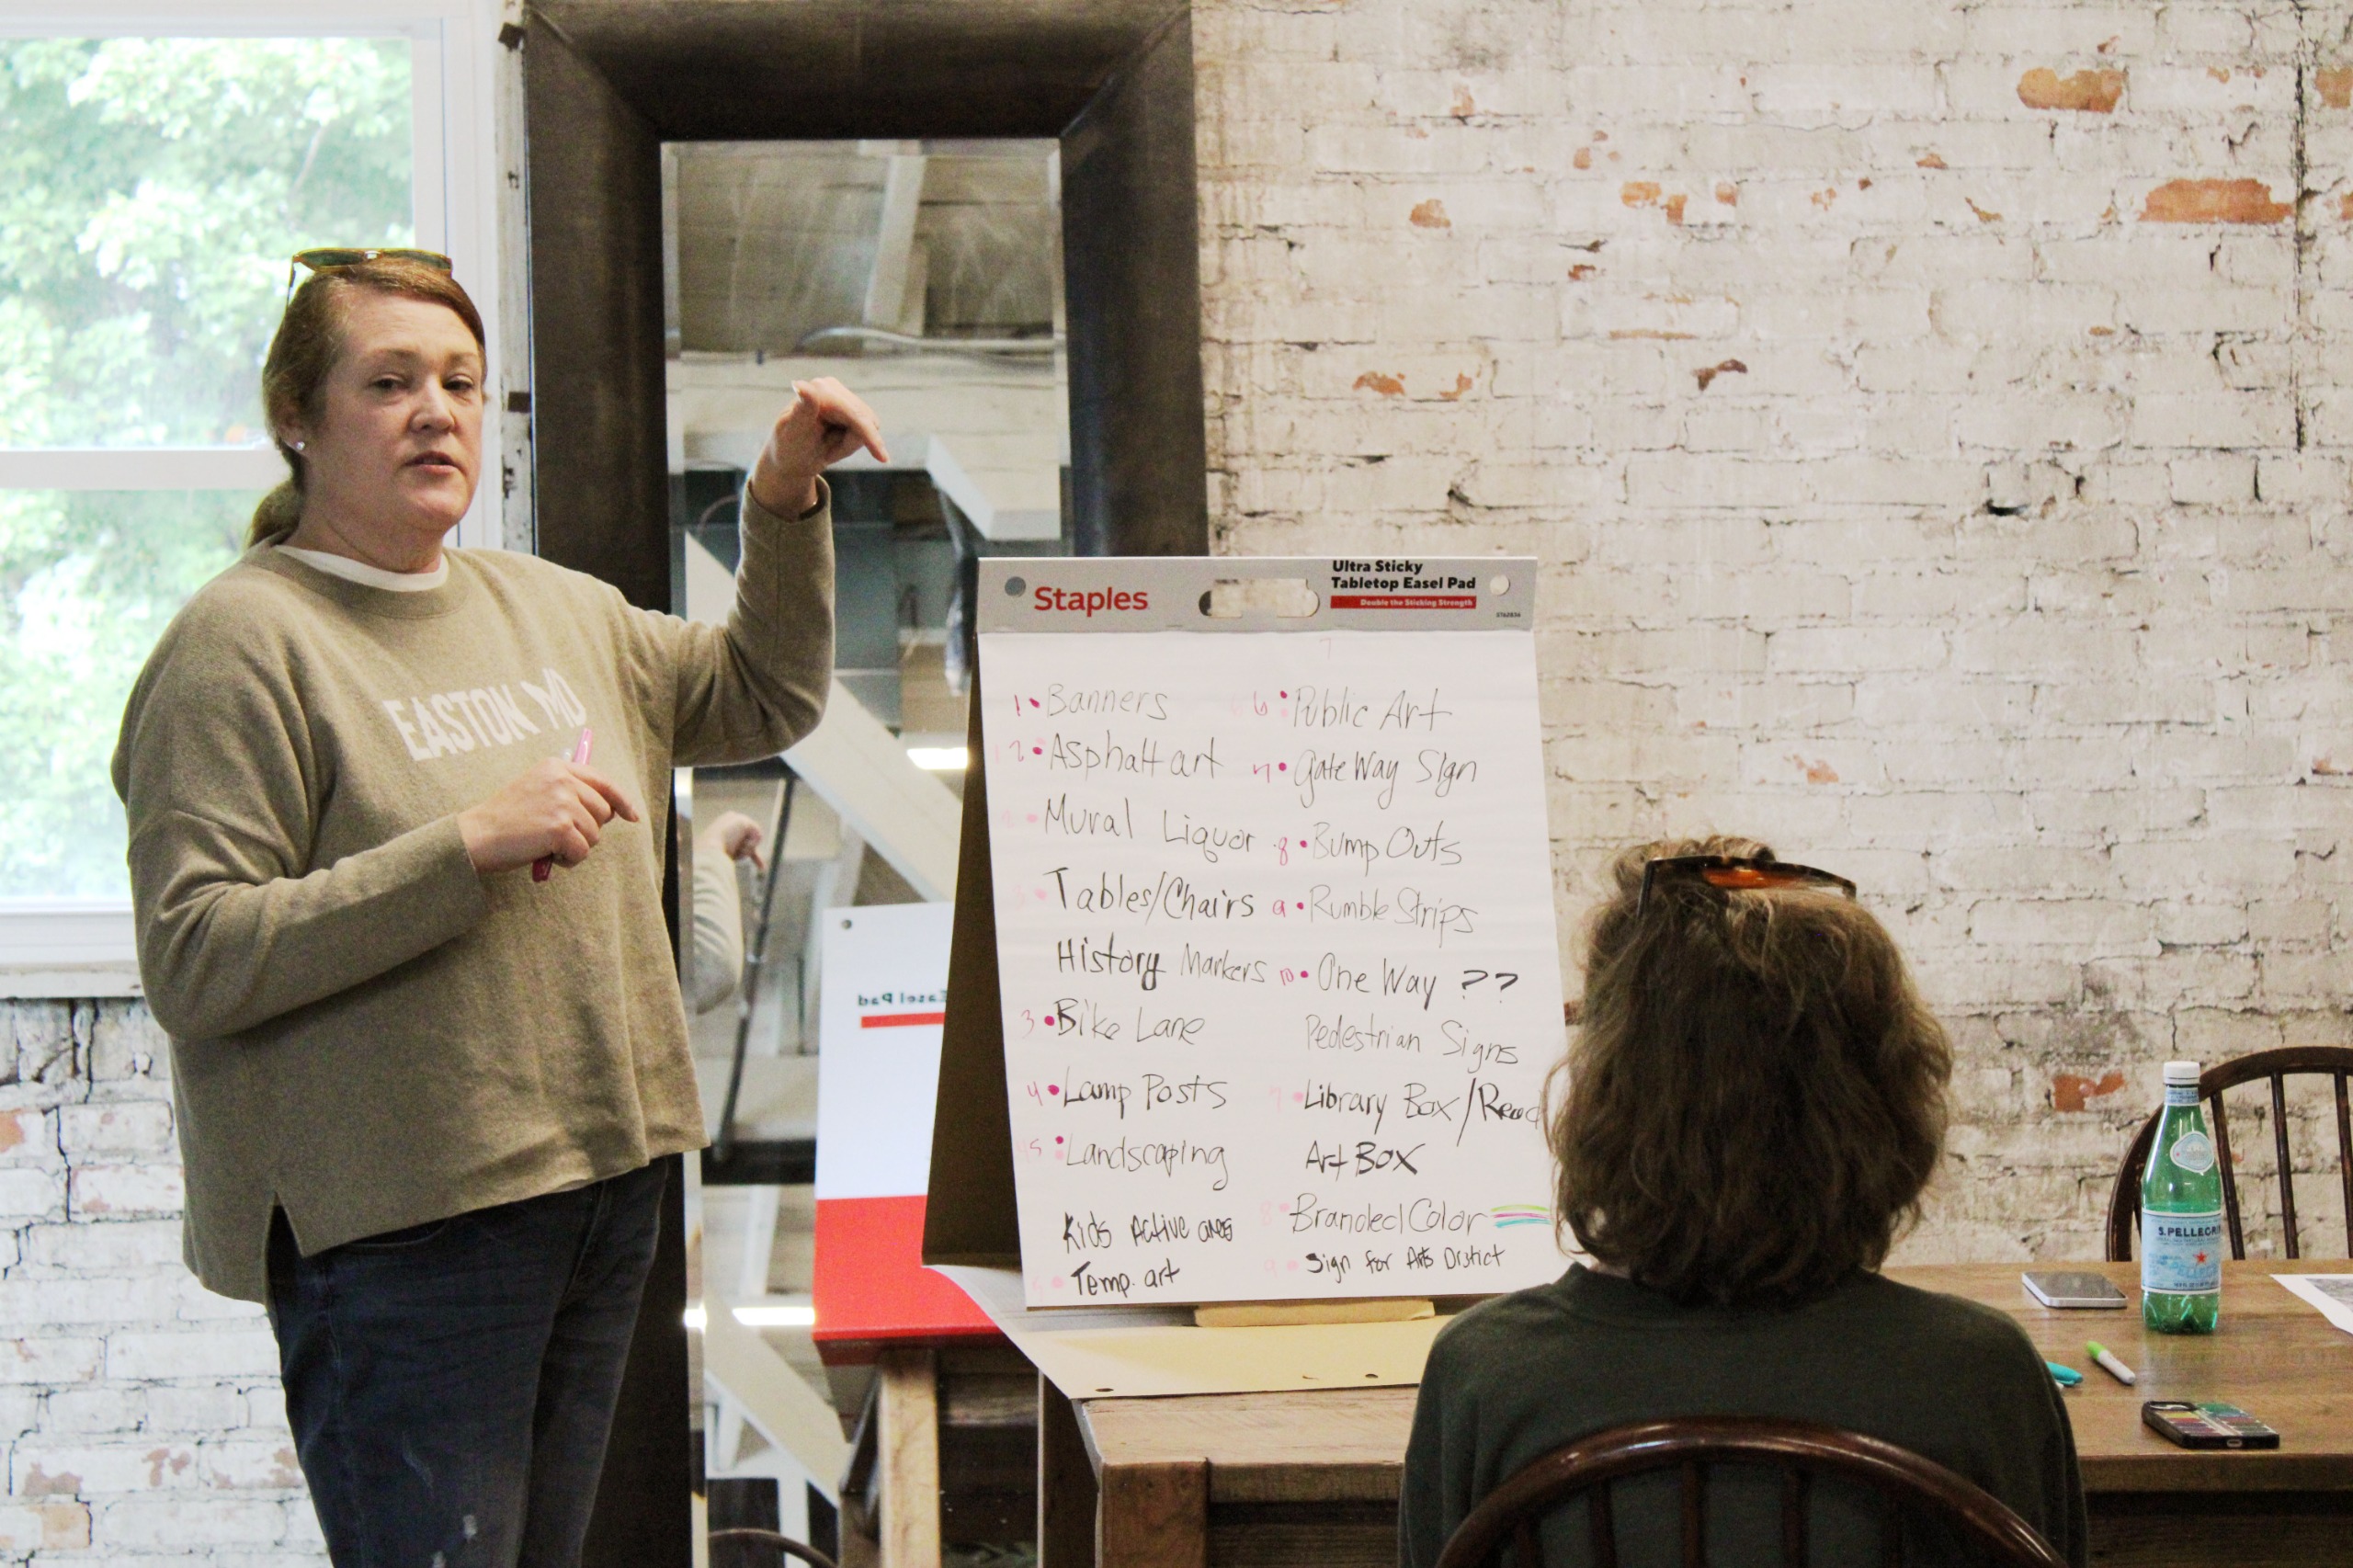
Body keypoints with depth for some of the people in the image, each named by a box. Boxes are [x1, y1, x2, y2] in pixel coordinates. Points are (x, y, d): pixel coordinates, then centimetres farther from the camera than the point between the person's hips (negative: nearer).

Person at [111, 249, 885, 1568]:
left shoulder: (552, 609, 13)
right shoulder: (245, 642, -10)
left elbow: (766, 697, 26)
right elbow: (193, 963, -18)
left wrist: (788, 500, 10)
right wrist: (470, 845, -23)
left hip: (605, 1181, 8)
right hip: (398, 1221, -7)